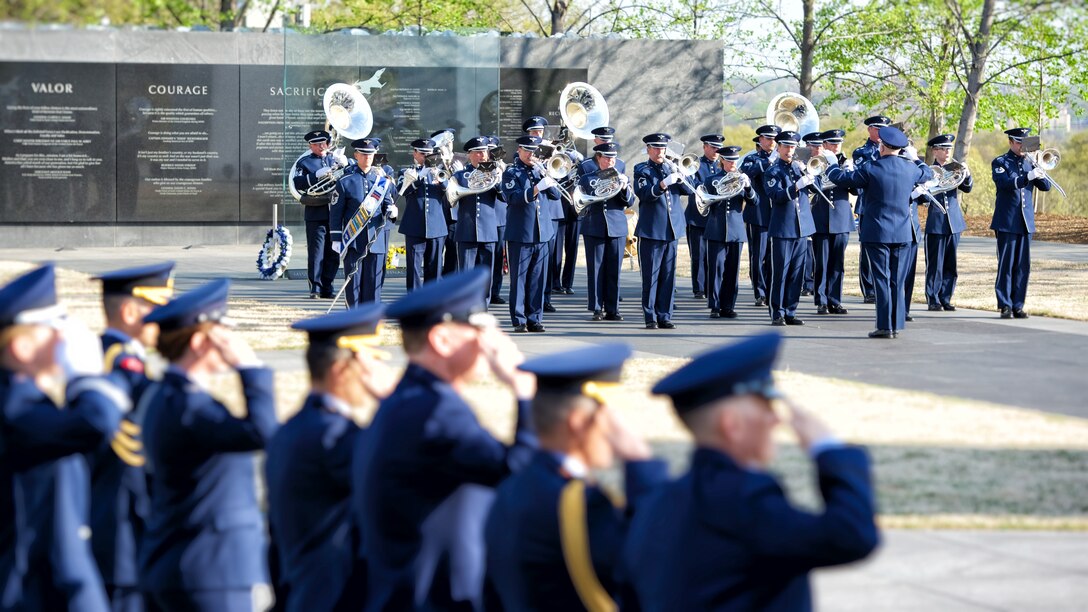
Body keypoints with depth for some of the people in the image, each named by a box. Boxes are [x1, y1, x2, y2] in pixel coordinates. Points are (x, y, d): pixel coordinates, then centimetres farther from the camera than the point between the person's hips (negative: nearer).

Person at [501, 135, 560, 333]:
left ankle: (535, 318, 11)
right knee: (519, 278, -2)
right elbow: (515, 197, -16)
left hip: (541, 233, 5)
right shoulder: (511, 172, -1)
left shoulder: (539, 170, 14)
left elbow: (556, 195, 9)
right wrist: (537, 188, -26)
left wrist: (546, 177, -7)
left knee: (537, 278, 6)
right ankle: (519, 320, 2)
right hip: (520, 233, -5)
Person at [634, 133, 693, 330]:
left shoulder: (671, 167, 15)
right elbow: (644, 193, -15)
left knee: (668, 276, 5)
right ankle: (650, 318, 2)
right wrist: (663, 184, -26)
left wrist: (678, 176, -11)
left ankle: (664, 317, 10)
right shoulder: (642, 170, 2)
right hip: (651, 230, -4)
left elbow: (690, 190, 6)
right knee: (650, 276, -2)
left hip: (672, 230, 4)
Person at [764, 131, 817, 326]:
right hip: (782, 228, -5)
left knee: (797, 273, 6)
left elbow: (815, 188, 5)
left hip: (802, 227, 5)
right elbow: (777, 196, -16)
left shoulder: (799, 167, 13)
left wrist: (807, 174, -12)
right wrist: (796, 187, -28)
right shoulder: (772, 171, -2)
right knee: (780, 272, -3)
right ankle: (777, 313, 2)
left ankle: (790, 312, 13)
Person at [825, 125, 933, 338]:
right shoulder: (910, 168, 0)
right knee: (897, 281, 9)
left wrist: (832, 164, 14)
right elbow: (927, 173, 22)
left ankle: (885, 326, -4)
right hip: (902, 233, 4)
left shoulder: (871, 169, -12)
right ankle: (896, 324, 11)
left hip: (877, 233, -4)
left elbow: (841, 178, -5)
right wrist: (916, 159, 40)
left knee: (882, 280, -2)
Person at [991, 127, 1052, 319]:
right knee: (1006, 264, -4)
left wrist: (1040, 174, -11)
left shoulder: (1029, 163, 14)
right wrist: (1028, 176, -29)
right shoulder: (1000, 163, 0)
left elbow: (1046, 186, 9)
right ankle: (1005, 306, 0)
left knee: (1023, 265, 3)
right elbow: (1005, 183, -18)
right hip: (1007, 222, -4)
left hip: (1026, 222, 4)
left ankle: (1018, 305, 8)